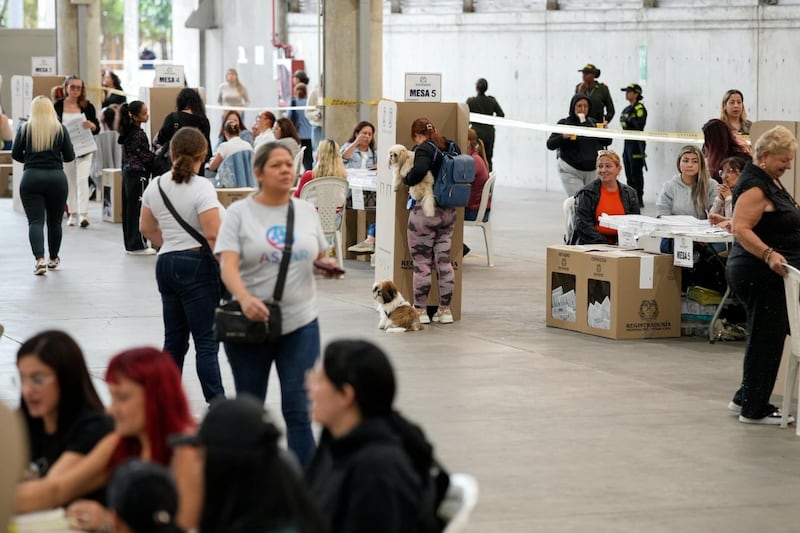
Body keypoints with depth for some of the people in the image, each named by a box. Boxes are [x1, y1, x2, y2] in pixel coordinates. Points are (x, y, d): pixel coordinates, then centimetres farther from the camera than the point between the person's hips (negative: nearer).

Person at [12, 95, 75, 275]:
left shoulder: (25, 129, -1)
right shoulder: (60, 129, 0)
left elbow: (15, 154, 3)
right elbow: (70, 157, 1)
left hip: (31, 178, -1)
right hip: (56, 178, 1)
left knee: (35, 221, -4)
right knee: (54, 221, 16)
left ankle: (40, 259, -23)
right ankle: (53, 259, 30)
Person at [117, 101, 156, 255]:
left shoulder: (127, 132, 9)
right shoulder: (139, 134, -17)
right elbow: (146, 156, -15)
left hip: (127, 172, 9)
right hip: (138, 174, -9)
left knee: (128, 208, 11)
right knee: (138, 209, -4)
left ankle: (129, 244, 16)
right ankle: (138, 245, -1)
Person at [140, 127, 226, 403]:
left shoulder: (156, 185, 7)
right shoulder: (202, 187, -14)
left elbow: (147, 228, 17)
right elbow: (213, 235, -19)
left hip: (166, 264, 7)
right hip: (197, 265, -7)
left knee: (174, 339, 14)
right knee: (207, 341, -5)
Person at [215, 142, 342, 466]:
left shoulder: (306, 211, 8)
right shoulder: (240, 212, -3)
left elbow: (320, 257, 18)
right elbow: (228, 266, -15)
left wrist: (328, 264, -7)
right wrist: (245, 299, -33)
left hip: (300, 323, 2)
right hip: (251, 324, -2)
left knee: (299, 409, -3)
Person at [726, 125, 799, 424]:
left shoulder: (770, 181, 15)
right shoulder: (755, 186, -17)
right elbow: (741, 229, -27)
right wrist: (769, 254, -36)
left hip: (768, 276, 10)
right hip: (760, 275, -10)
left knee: (766, 339, 15)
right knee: (766, 340, -5)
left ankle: (745, 399, 23)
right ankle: (753, 410, 2)